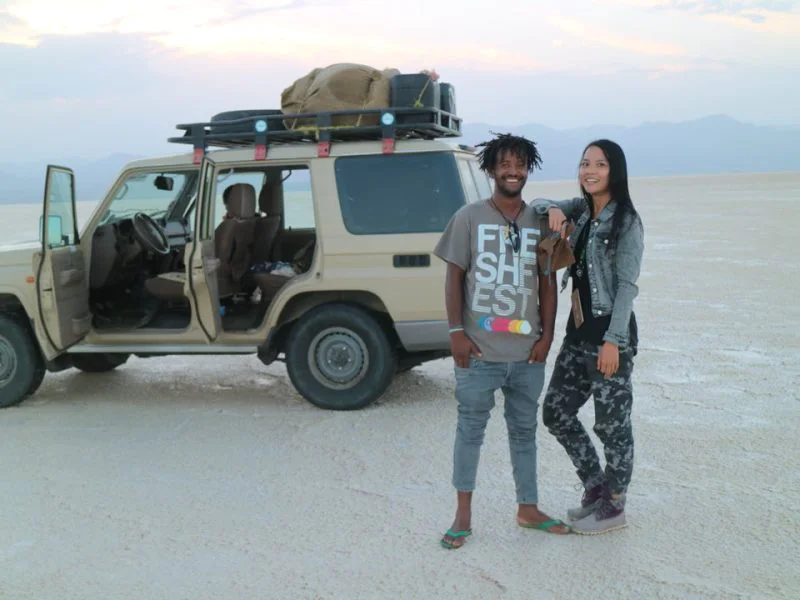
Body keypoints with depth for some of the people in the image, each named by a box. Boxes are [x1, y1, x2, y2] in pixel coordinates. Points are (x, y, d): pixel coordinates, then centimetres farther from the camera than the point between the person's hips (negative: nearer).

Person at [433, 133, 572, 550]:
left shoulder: (540, 222, 6)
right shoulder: (469, 217, -1)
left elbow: (547, 284, 9)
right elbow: (454, 278, -1)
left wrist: (547, 335, 2)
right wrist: (456, 331, -8)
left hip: (527, 353, 3)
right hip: (479, 351, -3)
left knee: (524, 431, 15)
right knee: (470, 429, 6)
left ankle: (528, 509, 28)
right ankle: (463, 515, 18)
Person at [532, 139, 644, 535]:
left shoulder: (626, 222, -11)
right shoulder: (581, 210, 10)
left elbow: (627, 285, -15)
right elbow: (537, 204, 12)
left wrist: (613, 340, -20)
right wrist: (552, 210, -11)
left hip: (611, 332, -8)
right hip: (578, 331, 8)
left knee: (611, 423, 2)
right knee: (556, 413, 12)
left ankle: (613, 506, 19)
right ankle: (595, 486, 29)